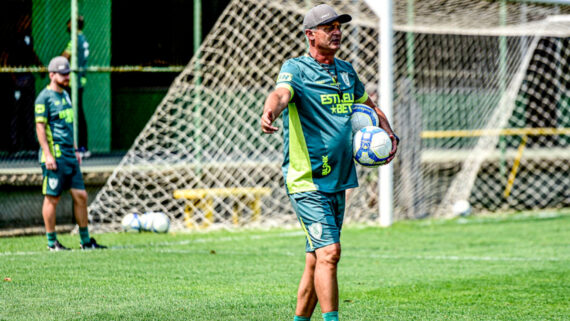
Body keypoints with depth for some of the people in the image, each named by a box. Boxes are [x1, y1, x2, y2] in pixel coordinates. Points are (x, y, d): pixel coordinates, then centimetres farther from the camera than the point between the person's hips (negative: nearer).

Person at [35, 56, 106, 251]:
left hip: (69, 155, 8)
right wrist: (47, 154, -19)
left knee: (80, 195, 6)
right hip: (54, 155, -8)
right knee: (52, 198, -2)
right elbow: (40, 126, -13)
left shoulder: (65, 96, 17)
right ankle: (52, 242, 5)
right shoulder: (44, 97, -9)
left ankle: (85, 240, 11)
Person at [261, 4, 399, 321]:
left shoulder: (346, 71, 15)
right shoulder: (296, 69, -7)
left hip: (338, 180, 7)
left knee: (316, 261, 11)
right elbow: (281, 93, -29)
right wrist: (269, 112, -52)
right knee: (328, 251, -18)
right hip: (307, 180, -7)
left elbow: (369, 105, 31)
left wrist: (388, 132, 13)